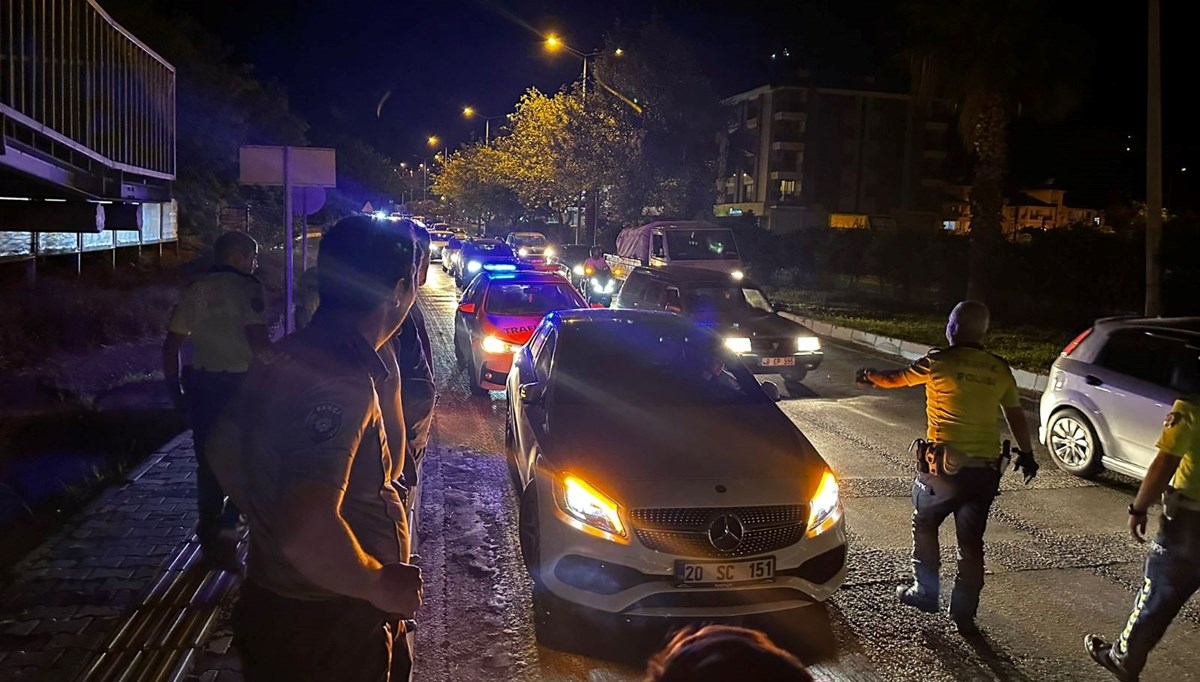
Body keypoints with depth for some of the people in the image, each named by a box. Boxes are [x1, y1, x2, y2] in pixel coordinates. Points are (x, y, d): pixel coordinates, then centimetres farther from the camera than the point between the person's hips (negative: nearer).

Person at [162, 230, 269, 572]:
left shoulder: (195, 290, 10)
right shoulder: (246, 287, -8)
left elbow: (171, 344, 11)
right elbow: (258, 339, -20)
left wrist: (175, 388, 17)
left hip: (200, 382, 6)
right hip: (239, 384, -6)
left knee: (208, 460, 15)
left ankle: (210, 535, 26)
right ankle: (226, 532, -5)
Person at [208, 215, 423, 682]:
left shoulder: (287, 357, 1)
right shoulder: (340, 385, -29)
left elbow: (224, 451, 16)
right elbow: (309, 532, -39)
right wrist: (378, 585, -24)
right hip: (326, 632, -8)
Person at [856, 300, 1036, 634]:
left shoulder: (939, 362, -7)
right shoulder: (999, 369, 4)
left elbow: (894, 379, 7)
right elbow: (1016, 416, 11)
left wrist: (869, 376, 26)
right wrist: (1026, 453, 24)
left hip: (943, 465, -3)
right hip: (985, 468, 4)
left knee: (925, 527, 18)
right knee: (971, 542, 10)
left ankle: (925, 593, 25)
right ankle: (965, 613, 16)